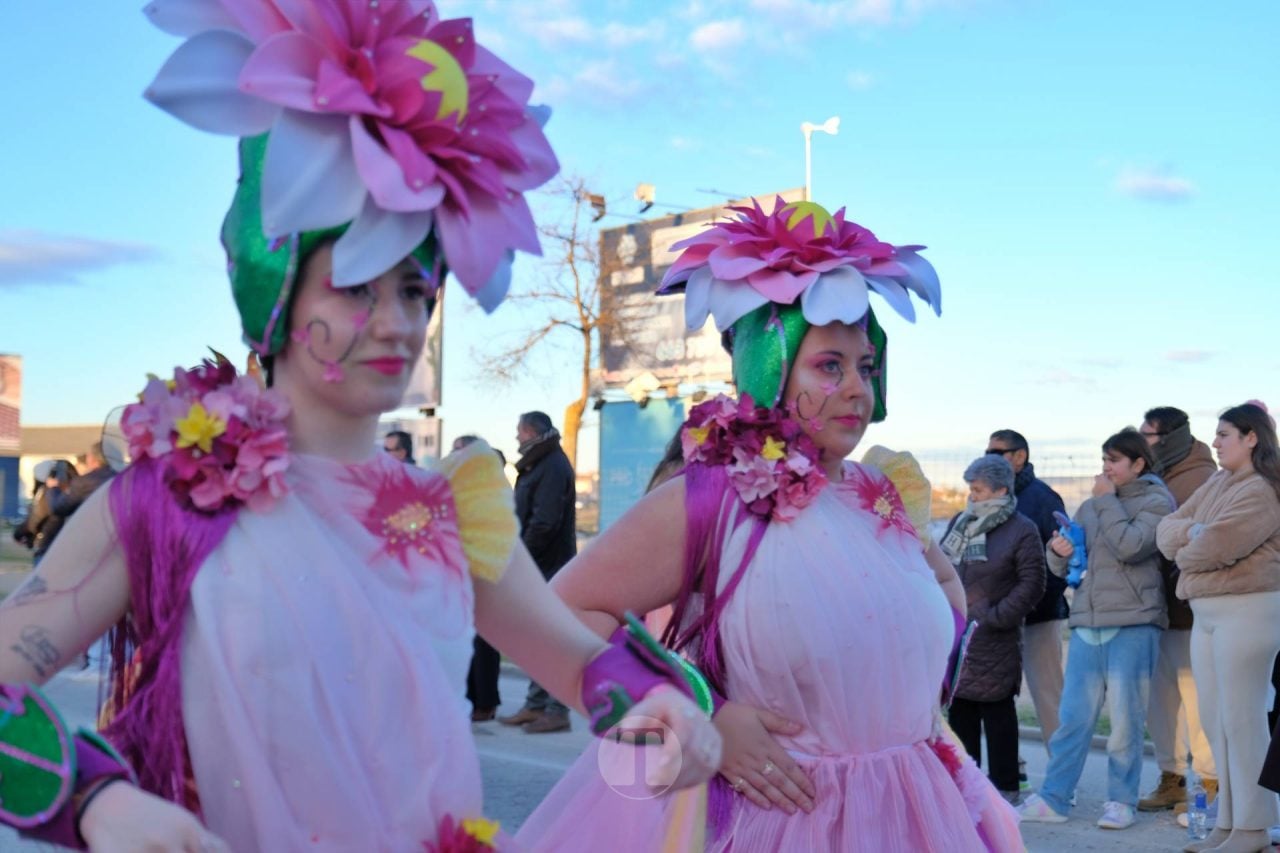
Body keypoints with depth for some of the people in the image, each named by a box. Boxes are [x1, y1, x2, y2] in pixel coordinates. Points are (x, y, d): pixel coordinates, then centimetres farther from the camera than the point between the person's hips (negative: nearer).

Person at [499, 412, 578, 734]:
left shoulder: (553, 468, -15)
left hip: (549, 567, -10)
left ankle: (557, 711, -3)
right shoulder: (539, 465, 18)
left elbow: (543, 523, -22)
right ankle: (535, 704, 21)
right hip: (537, 568, 10)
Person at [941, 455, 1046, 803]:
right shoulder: (960, 523, 13)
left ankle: (1005, 786, 9)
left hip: (993, 640, -6)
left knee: (997, 712, 0)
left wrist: (996, 617, -13)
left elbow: (1032, 584, -9)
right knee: (960, 709, 12)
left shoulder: (1021, 530, -7)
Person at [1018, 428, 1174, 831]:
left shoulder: (1157, 501, 1)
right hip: (1086, 624, 5)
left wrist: (1107, 500, -8)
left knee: (1125, 720, 0)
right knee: (1072, 717, 5)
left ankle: (1121, 801, 12)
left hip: (1132, 626, -5)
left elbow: (1130, 546, -16)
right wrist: (1058, 550, -3)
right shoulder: (1091, 506, 16)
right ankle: (1053, 798, 8)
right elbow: (1062, 567, 19)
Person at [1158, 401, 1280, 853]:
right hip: (1205, 613, 9)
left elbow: (1213, 547, -21)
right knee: (1215, 720, 11)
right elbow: (1168, 529, 10)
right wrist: (1190, 531, -12)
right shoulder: (1216, 483, 16)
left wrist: (1184, 553, 0)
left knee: (1242, 719, -5)